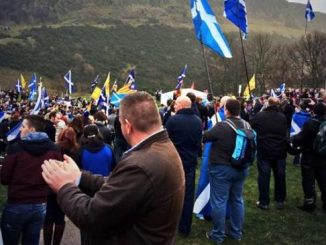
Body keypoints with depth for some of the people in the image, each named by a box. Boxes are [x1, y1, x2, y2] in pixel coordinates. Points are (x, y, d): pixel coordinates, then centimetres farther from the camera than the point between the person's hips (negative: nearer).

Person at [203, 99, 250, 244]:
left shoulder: (221, 126, -22)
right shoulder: (247, 125, 0)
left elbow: (204, 137, -9)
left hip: (222, 169, -7)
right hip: (241, 169, 7)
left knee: (219, 201, 4)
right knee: (237, 200, 17)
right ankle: (237, 232, 29)